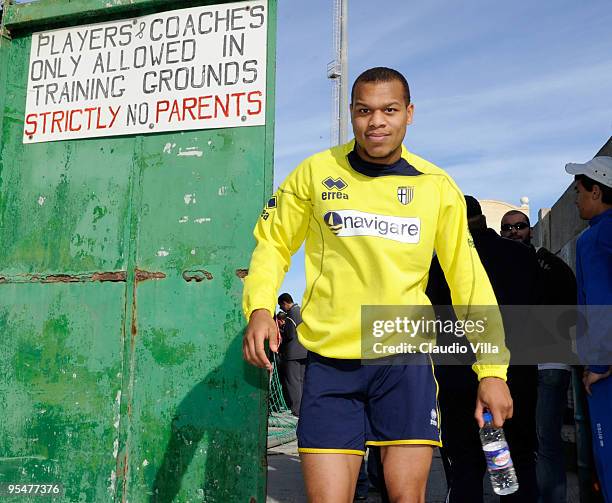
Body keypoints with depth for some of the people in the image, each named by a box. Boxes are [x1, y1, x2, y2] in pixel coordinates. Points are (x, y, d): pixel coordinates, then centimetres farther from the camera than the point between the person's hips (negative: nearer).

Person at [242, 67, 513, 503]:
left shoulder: (437, 186, 2)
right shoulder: (315, 172, 0)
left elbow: (468, 278, 6)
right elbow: (273, 242, 9)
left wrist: (492, 369, 2)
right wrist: (260, 308, -8)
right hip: (330, 357, 0)